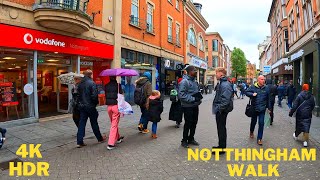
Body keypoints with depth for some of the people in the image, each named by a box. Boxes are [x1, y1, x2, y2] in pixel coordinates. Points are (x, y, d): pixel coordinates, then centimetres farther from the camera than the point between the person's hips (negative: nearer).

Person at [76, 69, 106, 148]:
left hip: (81, 106, 6)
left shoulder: (80, 83, 6)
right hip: (90, 106, -6)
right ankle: (100, 138, 23)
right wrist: (96, 102, -4)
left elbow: (78, 94, 10)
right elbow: (94, 95, -19)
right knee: (94, 123, 8)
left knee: (81, 123, 8)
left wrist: (81, 102, 16)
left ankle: (79, 142, 9)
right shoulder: (91, 83, -15)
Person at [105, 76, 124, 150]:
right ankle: (111, 144, -2)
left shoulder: (106, 86, 7)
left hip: (108, 106, 5)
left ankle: (117, 138, 36)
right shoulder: (117, 84, -7)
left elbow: (105, 96, 9)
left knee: (114, 123, 20)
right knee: (114, 125, 0)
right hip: (116, 106, -5)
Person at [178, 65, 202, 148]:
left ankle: (191, 138, 32)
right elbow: (181, 95, -24)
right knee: (188, 123, 2)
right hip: (188, 106, -8)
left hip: (195, 106, 8)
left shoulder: (194, 81, 11)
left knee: (194, 123, 15)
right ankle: (184, 140, 19)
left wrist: (199, 96, 1)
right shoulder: (184, 81, -17)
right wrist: (193, 99, -22)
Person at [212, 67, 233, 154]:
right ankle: (221, 145, 32)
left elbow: (225, 100, -26)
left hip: (222, 111, -10)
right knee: (221, 128, 18)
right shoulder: (221, 83, 12)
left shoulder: (225, 85, -20)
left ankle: (222, 148, 14)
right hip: (219, 110, 10)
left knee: (221, 128, 1)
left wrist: (219, 109, -21)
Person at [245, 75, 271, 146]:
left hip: (262, 109, 1)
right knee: (253, 121, 15)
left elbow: (268, 99, 7)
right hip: (254, 108, 0)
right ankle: (251, 132, 44)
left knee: (261, 123, -2)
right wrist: (252, 94, -19)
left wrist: (269, 108, 9)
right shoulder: (253, 87, -4)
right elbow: (246, 92, 0)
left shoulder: (266, 88, 1)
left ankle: (259, 138, 9)